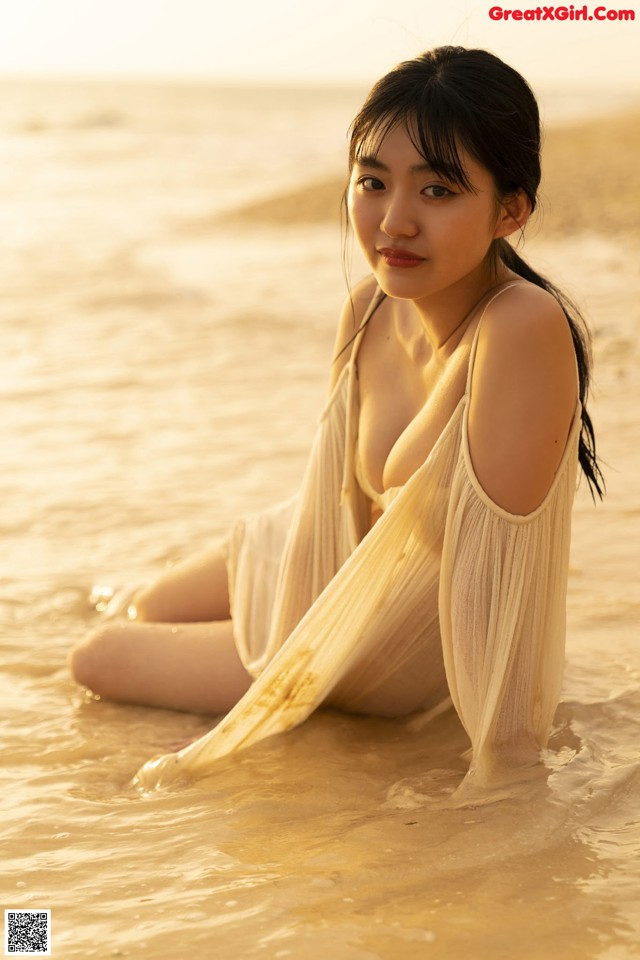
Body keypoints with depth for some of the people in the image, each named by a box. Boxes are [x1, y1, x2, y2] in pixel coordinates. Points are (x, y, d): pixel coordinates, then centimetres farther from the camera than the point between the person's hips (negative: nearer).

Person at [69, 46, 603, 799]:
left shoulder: (527, 329, -40)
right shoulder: (371, 307, -17)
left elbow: (488, 562, -39)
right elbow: (344, 495, -2)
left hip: (399, 653, -6)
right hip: (340, 566, 6)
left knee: (99, 660, 13)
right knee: (147, 610, 33)